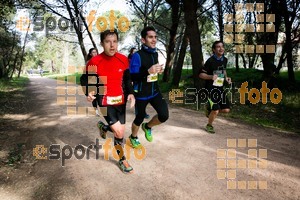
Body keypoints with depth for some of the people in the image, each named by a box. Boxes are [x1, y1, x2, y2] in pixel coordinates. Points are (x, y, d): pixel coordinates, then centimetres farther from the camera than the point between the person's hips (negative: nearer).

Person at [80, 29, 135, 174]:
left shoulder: (123, 59, -4)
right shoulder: (94, 62, -15)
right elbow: (85, 79, -2)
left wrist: (130, 93, -7)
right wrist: (88, 92, -21)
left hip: (120, 101, 5)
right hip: (105, 102, -4)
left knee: (121, 132, 13)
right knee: (119, 132, -13)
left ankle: (104, 126, 47)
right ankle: (122, 159, 14)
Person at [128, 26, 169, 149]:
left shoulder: (155, 54, 6)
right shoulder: (137, 56, -17)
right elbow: (131, 77, -21)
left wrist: (158, 71, 2)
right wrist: (148, 71, -33)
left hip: (154, 91, 6)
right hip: (141, 94, -5)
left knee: (164, 115, -7)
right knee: (139, 118, 10)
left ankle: (147, 127, 24)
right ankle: (133, 137, 40)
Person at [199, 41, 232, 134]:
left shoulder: (224, 60, 7)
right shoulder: (210, 61, -14)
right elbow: (201, 74, -12)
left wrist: (226, 77, 8)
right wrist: (211, 76, -29)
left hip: (220, 87, 7)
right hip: (211, 88, -7)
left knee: (226, 109, 2)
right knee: (216, 110, -13)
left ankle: (209, 107, 29)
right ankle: (209, 125, 16)